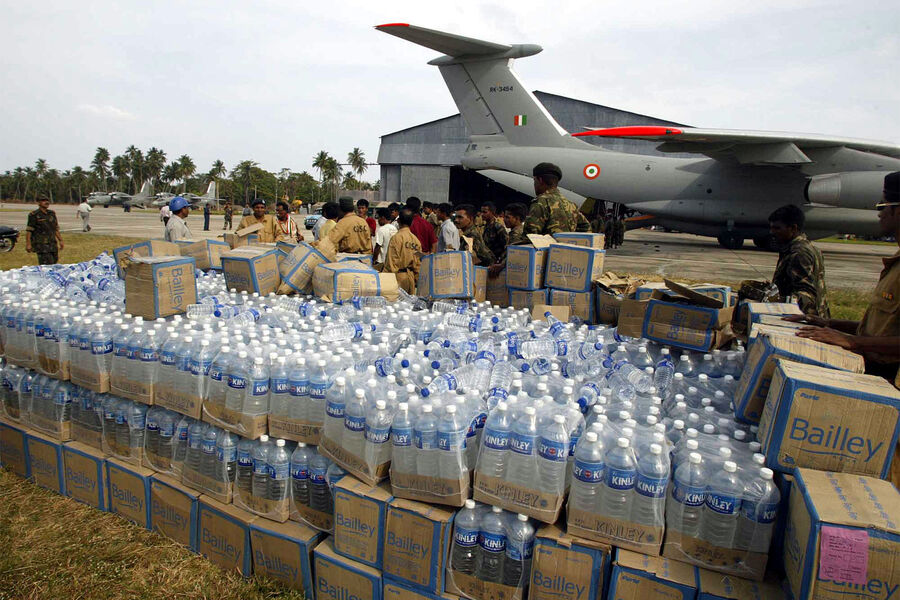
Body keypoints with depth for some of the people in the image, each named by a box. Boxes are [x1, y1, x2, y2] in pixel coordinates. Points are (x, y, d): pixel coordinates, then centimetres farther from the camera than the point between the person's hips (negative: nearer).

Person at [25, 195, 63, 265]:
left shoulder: (52, 214, 12)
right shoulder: (34, 215, -6)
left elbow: (56, 229, 18)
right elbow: (29, 230, -8)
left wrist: (60, 241, 16)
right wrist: (28, 244, -14)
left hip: (52, 243, 7)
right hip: (41, 244, -7)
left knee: (54, 261, 9)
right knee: (46, 266, -12)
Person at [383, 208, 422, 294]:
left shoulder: (397, 237, -12)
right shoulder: (416, 239, 6)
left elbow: (391, 262, -13)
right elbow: (418, 262, 11)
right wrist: (416, 279, 19)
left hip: (399, 276, -6)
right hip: (411, 277, 6)